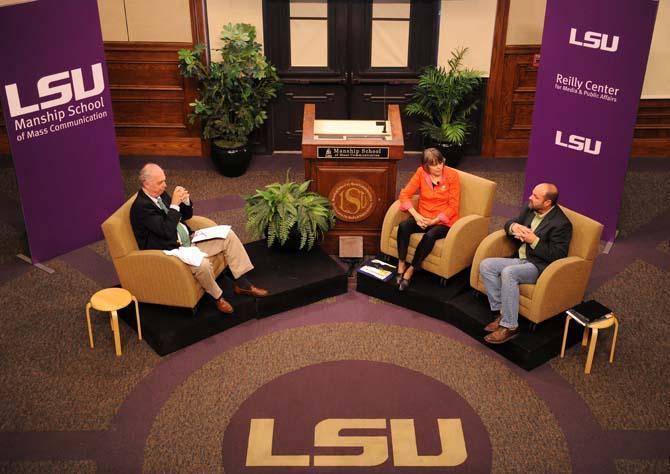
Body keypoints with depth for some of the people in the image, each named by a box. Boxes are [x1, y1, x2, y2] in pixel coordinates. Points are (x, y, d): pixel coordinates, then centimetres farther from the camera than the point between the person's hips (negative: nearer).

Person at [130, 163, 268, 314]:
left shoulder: (160, 194, 7)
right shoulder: (141, 206, -19)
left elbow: (186, 216, 15)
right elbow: (167, 231, -27)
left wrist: (185, 201, -6)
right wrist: (174, 204, -25)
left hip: (188, 240, 10)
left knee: (228, 235, 1)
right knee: (202, 264, -36)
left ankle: (242, 284, 6)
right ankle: (217, 296, -6)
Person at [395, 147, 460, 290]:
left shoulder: (452, 175, -10)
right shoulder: (421, 173, -3)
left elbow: (453, 207, -9)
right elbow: (405, 194, -4)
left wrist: (434, 221, -18)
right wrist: (416, 216, -17)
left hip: (443, 221, -3)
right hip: (423, 217, 3)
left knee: (430, 235, -35)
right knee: (403, 226, -28)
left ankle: (410, 271, -20)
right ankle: (401, 265, -18)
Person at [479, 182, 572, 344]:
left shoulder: (561, 223, -15)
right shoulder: (530, 209, 7)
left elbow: (558, 256, -18)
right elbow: (509, 223, 17)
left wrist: (534, 241, -22)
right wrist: (514, 227, -8)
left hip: (539, 266, -8)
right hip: (520, 259, 8)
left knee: (508, 273, -34)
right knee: (485, 265, -10)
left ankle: (510, 327, -26)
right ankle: (502, 313, -9)